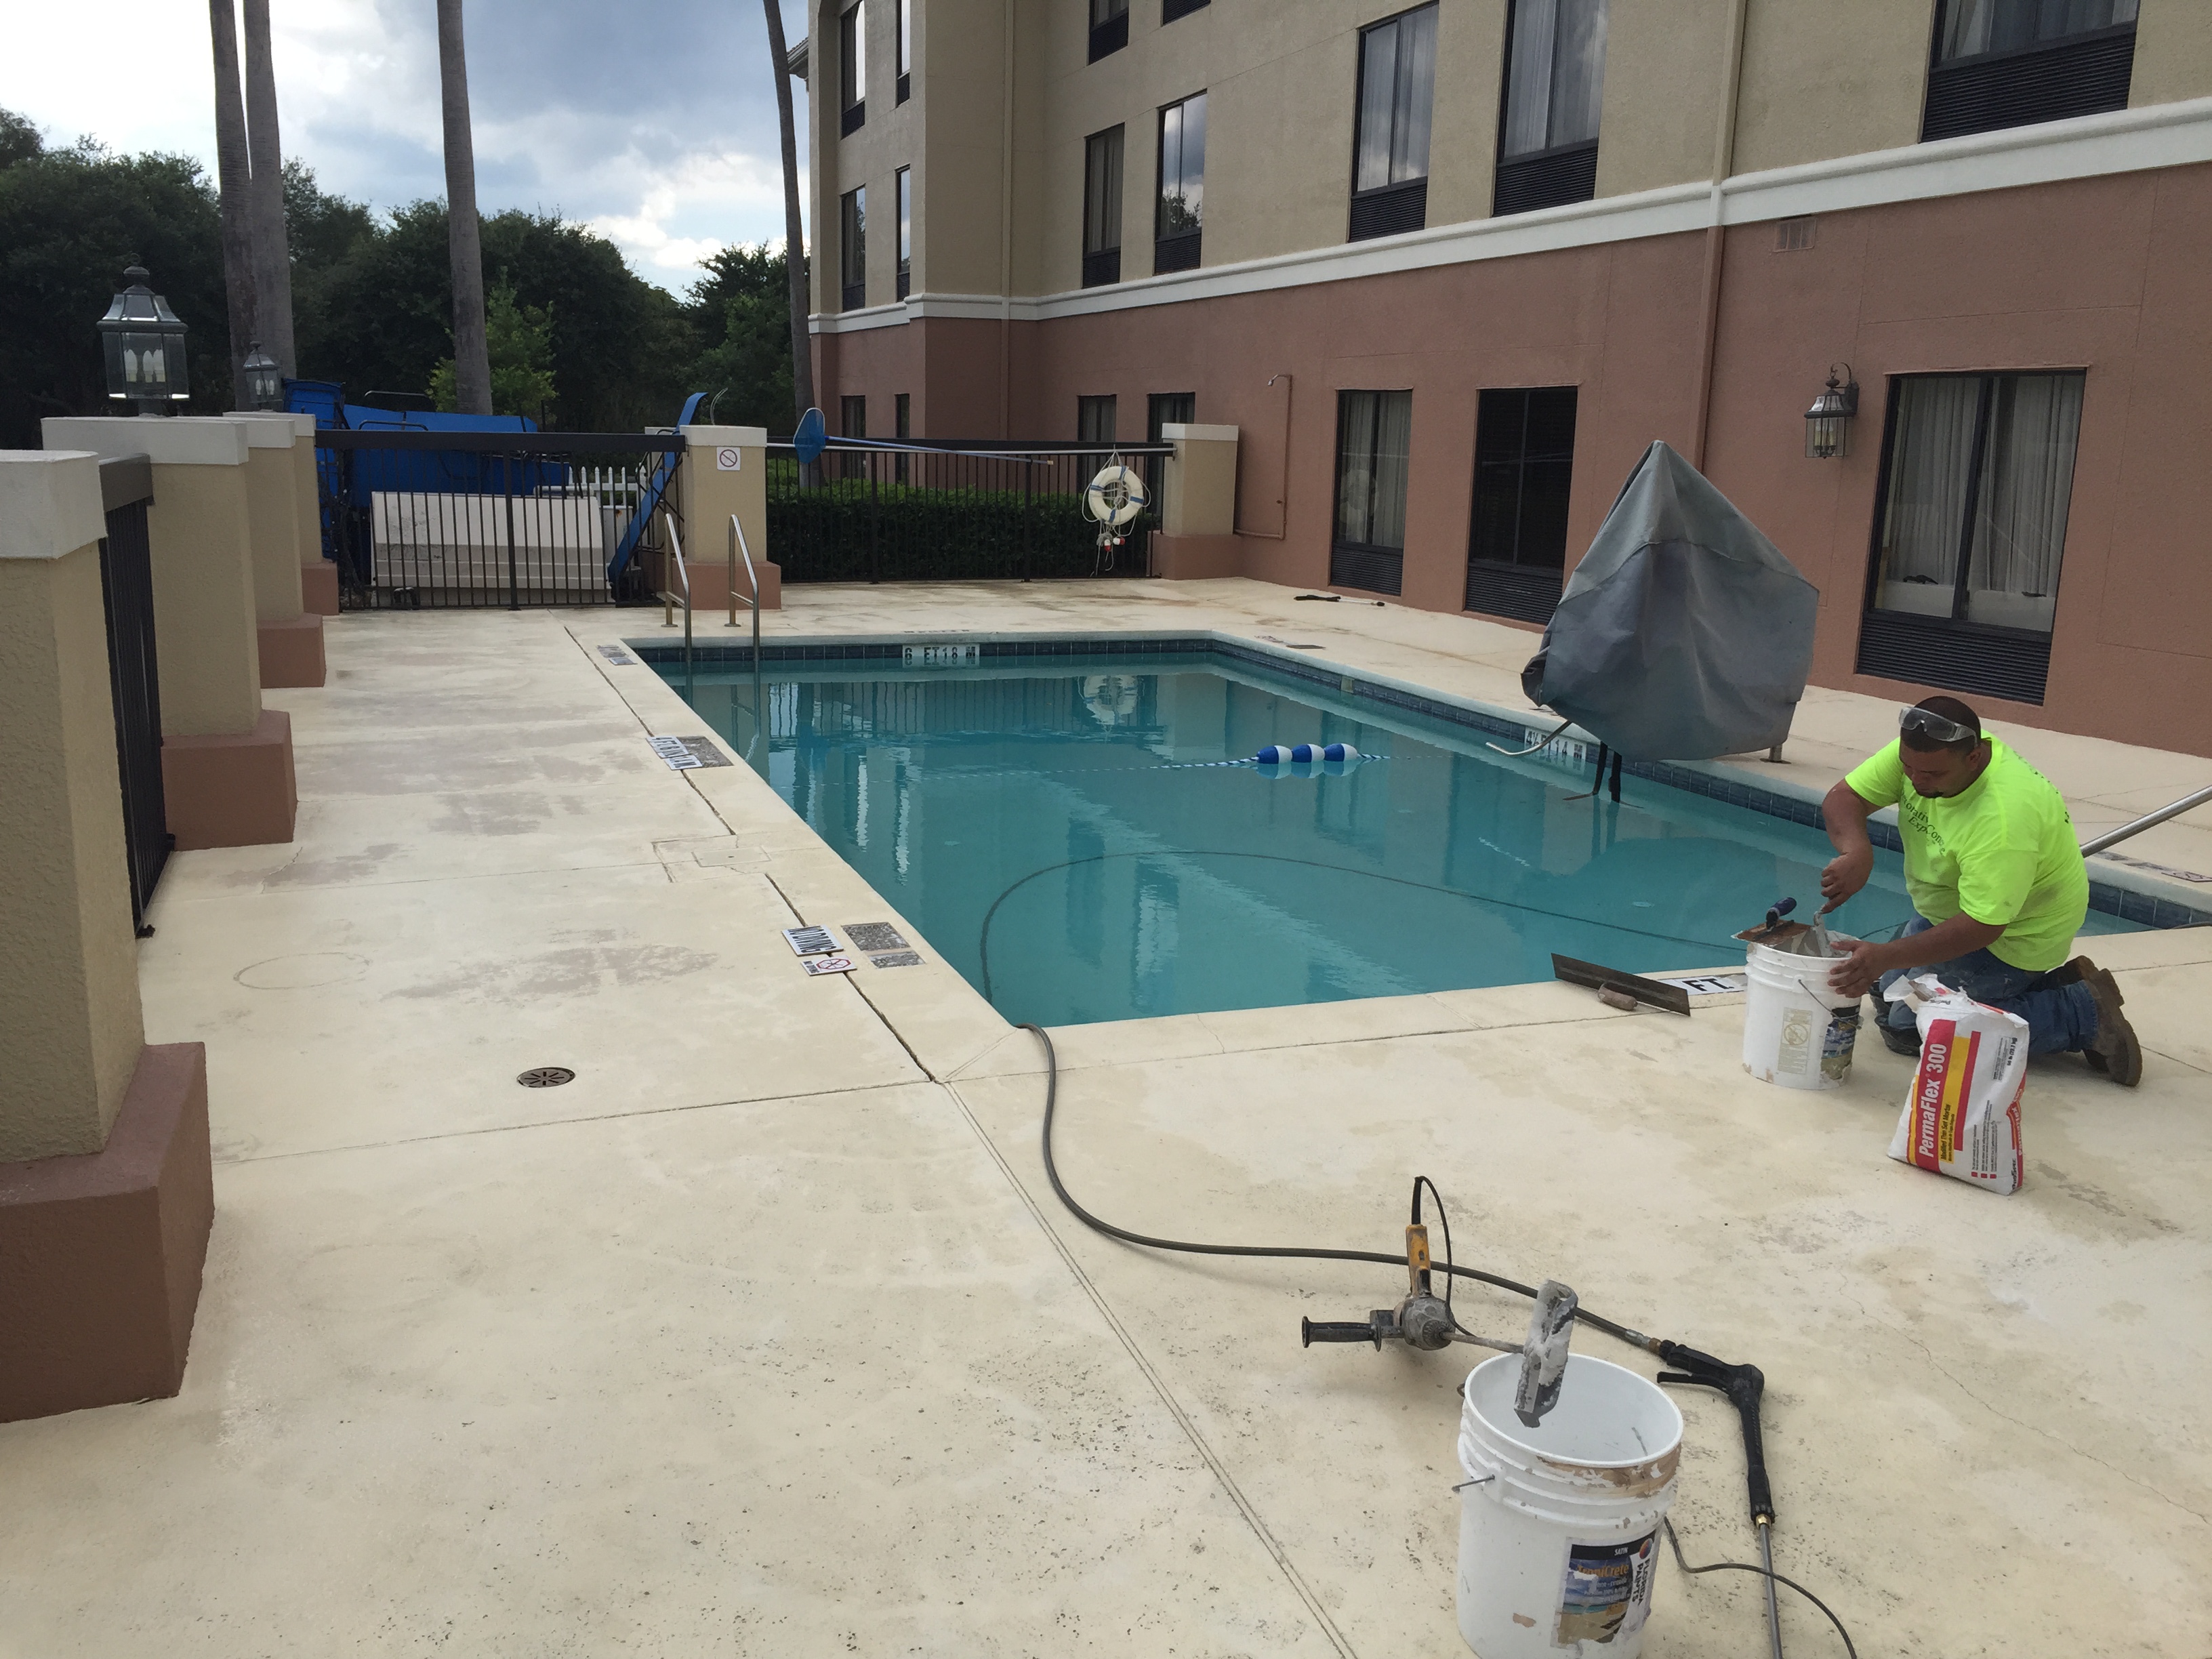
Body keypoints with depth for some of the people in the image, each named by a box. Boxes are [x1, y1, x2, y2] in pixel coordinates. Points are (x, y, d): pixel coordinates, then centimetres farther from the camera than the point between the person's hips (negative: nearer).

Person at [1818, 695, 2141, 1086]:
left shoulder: (2003, 819, -38)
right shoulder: (1920, 753, -18)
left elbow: (1980, 927, -36)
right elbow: (1842, 799, -15)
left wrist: (1887, 957, -42)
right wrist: (1857, 852, -37)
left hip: (2012, 935, -8)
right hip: (1948, 909, 8)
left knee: (1906, 1027, -12)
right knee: (1888, 993, 15)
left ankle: (2082, 1014, -3)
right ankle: (2052, 986, 16)